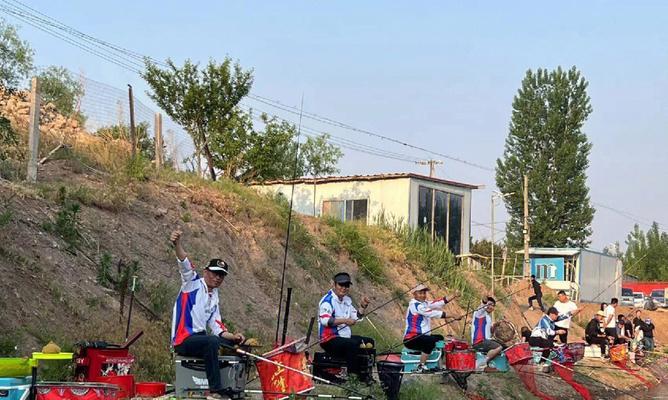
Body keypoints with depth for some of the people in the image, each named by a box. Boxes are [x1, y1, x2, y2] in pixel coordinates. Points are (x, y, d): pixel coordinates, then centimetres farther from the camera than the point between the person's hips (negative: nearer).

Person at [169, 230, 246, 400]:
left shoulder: (214, 299, 19)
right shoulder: (193, 282, 2)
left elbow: (216, 327, 15)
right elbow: (185, 264, -18)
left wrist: (233, 336, -4)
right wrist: (177, 244, -37)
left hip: (200, 337, 8)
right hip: (183, 340, -8)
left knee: (238, 343, 2)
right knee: (212, 341, -35)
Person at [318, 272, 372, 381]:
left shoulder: (347, 300, 16)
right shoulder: (327, 300, -12)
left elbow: (356, 318, 23)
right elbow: (325, 320, -27)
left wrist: (362, 307, 6)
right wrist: (345, 320, -32)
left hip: (345, 336, 10)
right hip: (329, 340, -9)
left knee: (369, 342, 4)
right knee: (353, 344, -32)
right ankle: (355, 376, -23)